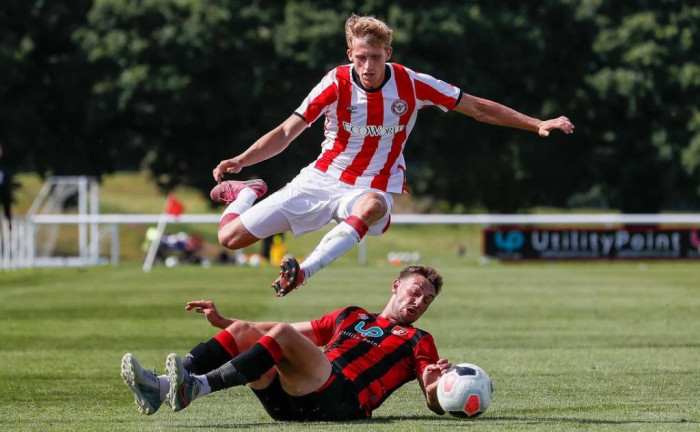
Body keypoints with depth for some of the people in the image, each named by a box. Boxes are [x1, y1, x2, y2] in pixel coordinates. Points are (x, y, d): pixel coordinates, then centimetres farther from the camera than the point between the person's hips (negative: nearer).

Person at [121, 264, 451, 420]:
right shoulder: (352, 317, 35)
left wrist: (433, 386, -16)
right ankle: (161, 387, -31)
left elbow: (437, 405, 9)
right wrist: (222, 321, 28)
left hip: (343, 400, -6)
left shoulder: (418, 342, 20)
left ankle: (198, 387, -44)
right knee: (243, 331, -11)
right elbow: (278, 330, 35)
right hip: (291, 401, 6)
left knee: (283, 334, -28)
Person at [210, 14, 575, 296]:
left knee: (371, 206, -43)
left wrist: (537, 124, -6)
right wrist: (240, 160, -27)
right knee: (230, 236, -4)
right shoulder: (337, 84, -12)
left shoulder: (411, 85, -10)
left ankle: (304, 272, -53)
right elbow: (287, 132, -12)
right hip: (319, 179, 1)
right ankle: (247, 192, 30)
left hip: (369, 189, -1)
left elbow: (479, 109, -1)